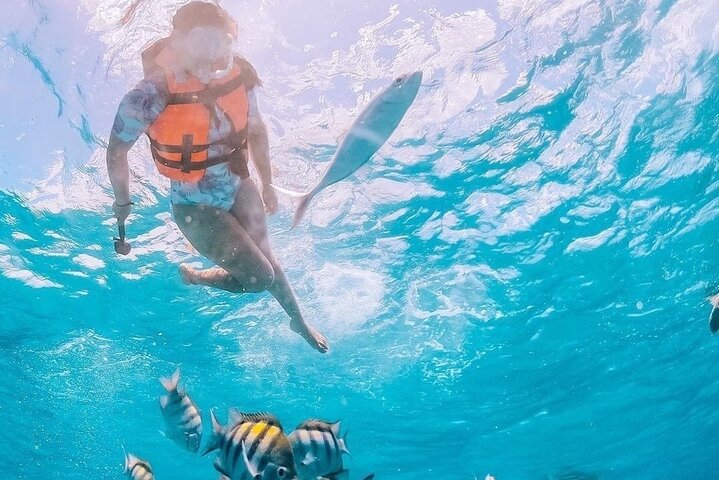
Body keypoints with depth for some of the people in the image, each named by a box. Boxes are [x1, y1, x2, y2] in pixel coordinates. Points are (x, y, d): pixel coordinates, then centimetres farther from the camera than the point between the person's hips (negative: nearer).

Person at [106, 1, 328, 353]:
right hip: (195, 206, -4)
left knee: (267, 261, 16)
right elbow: (117, 152, -14)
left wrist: (267, 183, 12)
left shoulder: (237, 74, -14)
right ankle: (195, 278, 28)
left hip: (239, 189, 4)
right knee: (260, 277, -2)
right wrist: (122, 202, 0)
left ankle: (299, 322, 43)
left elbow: (256, 129, 4)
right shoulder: (153, 94, -29)